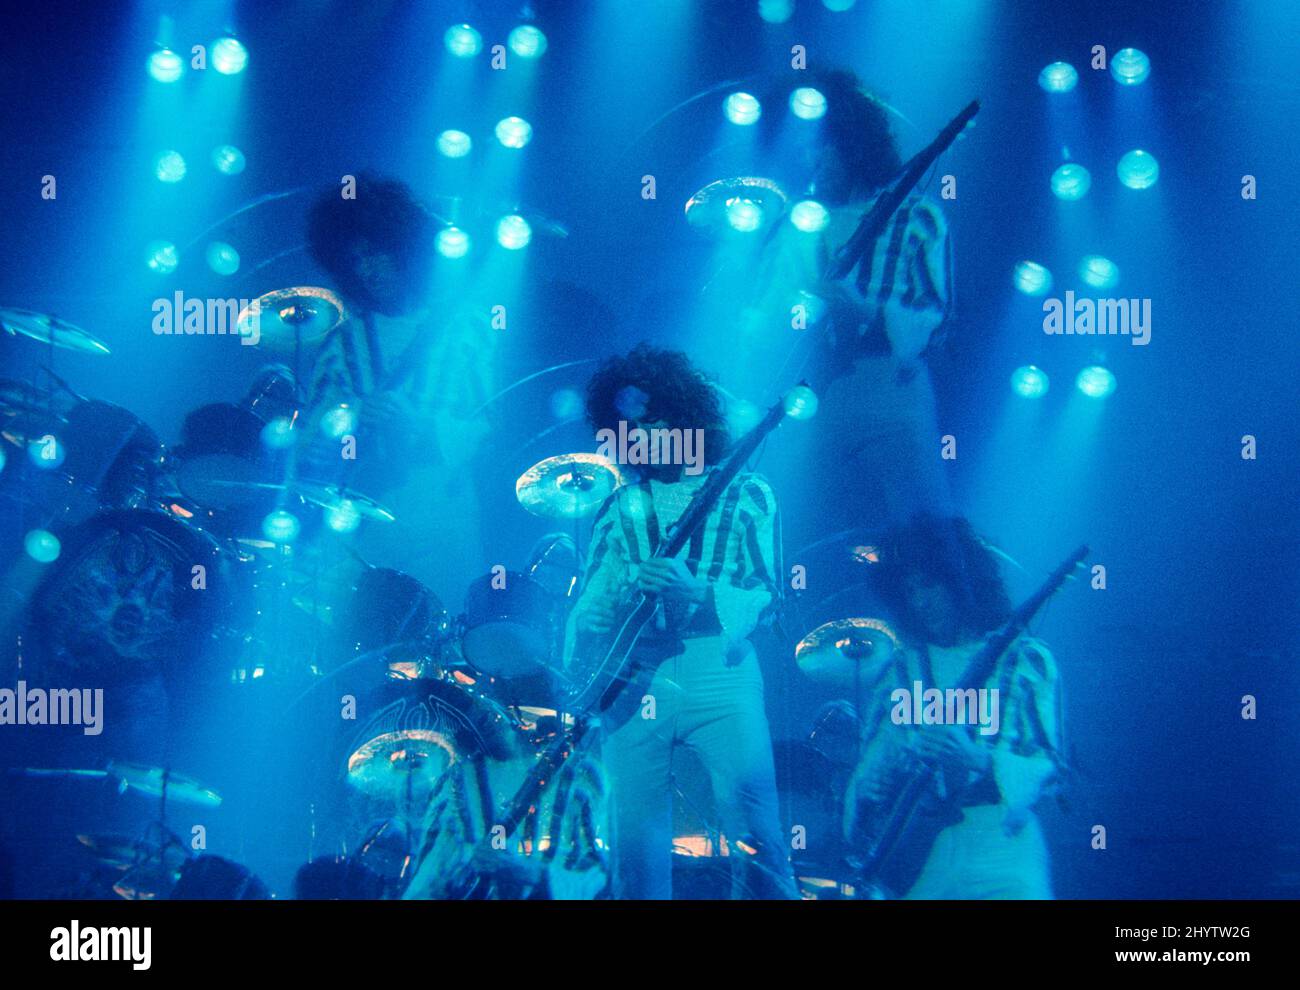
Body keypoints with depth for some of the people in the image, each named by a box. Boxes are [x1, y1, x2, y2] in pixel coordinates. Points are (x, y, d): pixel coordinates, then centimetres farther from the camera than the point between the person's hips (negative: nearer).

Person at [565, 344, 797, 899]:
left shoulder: (744, 494, 6)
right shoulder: (620, 508, 14)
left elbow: (764, 592, -4)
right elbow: (589, 602, 11)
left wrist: (695, 591, -21)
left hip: (719, 673, -2)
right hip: (634, 681, 3)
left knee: (756, 841, -9)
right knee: (637, 849, 0)